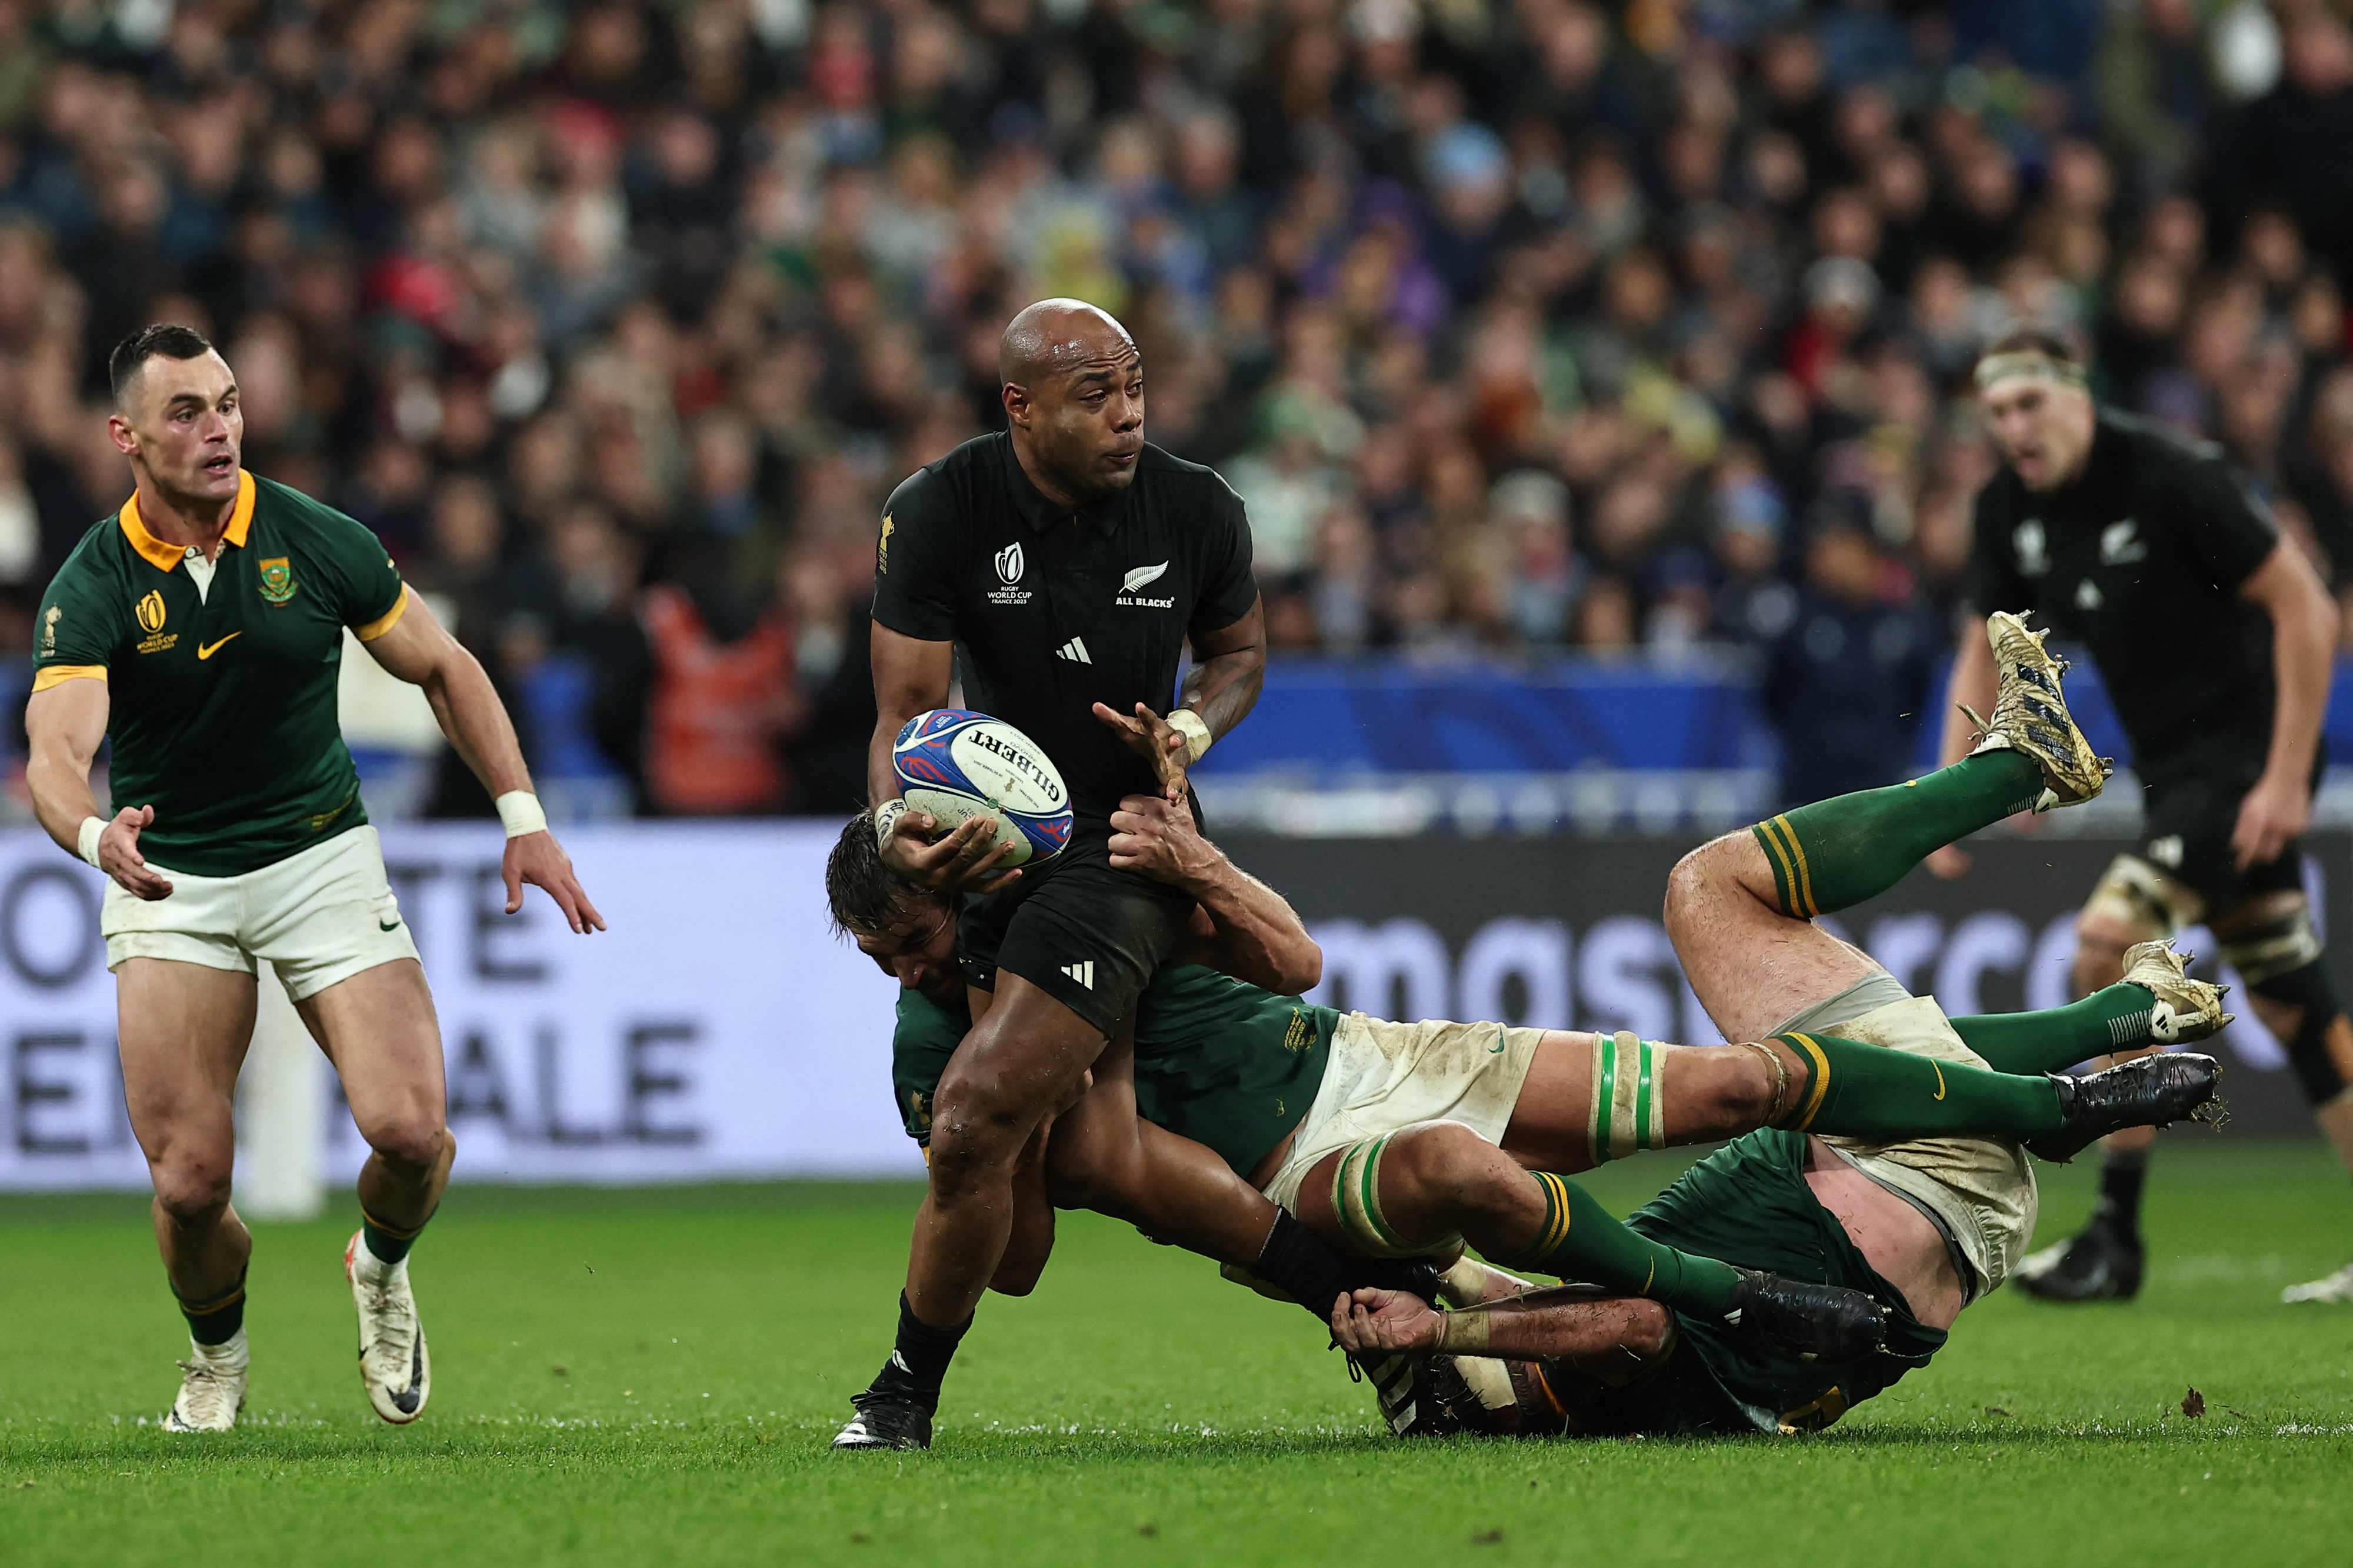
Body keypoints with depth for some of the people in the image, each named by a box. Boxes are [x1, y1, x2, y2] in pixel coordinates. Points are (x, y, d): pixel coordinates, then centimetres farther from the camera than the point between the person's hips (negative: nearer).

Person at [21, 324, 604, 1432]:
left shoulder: (317, 542, -8)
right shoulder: (95, 586, -13)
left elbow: (443, 669, 7)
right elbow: (55, 755, -27)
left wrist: (524, 819, 1)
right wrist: (96, 833, -49)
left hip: (320, 859, 1)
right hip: (168, 883, -1)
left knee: (409, 1129, -17)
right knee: (189, 1179, -11)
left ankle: (381, 1269, 18)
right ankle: (216, 1357, 22)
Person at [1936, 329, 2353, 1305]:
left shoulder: (2174, 479, -20)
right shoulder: (2011, 508, 3)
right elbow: (1985, 648, 15)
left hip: (2246, 758, -8)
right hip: (2171, 770, 8)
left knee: (2108, 945, -18)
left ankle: (2114, 1239, -10)